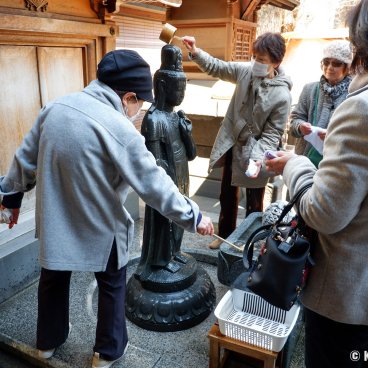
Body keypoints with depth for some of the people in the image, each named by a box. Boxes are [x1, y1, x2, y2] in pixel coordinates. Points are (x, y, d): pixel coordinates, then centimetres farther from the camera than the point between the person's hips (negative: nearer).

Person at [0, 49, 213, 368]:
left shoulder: (55, 108, -4)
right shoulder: (120, 129, -24)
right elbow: (155, 184, -21)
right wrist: (193, 217, -10)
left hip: (53, 219, 6)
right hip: (100, 228, -6)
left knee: (53, 279, 27)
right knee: (112, 287, 19)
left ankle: (48, 341, 49)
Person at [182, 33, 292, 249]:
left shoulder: (282, 96, -21)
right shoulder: (246, 71, -8)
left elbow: (272, 134, -18)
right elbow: (217, 67, 5)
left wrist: (258, 158, -32)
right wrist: (195, 52, -9)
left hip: (255, 153, -5)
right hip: (231, 145, 5)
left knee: (254, 203, 12)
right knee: (227, 195, 20)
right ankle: (225, 235, 41)